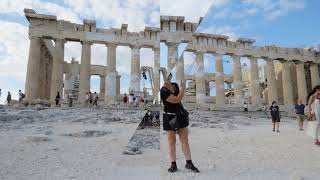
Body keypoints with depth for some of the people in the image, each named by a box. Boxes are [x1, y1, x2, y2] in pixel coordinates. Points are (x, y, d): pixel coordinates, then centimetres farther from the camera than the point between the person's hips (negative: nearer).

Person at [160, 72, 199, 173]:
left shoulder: (175, 85, 4)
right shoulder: (163, 91, -17)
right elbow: (177, 99, -22)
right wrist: (183, 87, -15)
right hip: (169, 117, -5)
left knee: (185, 140, 5)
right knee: (171, 141, 4)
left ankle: (189, 163, 14)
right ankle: (173, 165, 15)